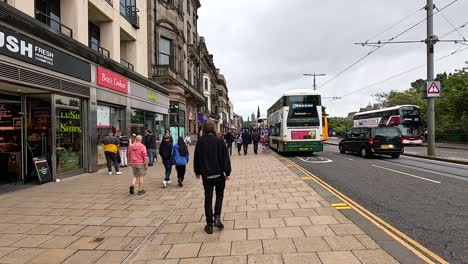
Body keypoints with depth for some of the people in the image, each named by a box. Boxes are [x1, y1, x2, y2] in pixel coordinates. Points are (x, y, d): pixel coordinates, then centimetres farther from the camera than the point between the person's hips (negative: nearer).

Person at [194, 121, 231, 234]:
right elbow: (225, 158, -8)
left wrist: (197, 172, 17)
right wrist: (227, 172, 0)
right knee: (219, 195, 18)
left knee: (208, 198, 9)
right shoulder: (219, 141, -9)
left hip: (206, 175, 1)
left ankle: (209, 224, 12)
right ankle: (217, 217, 3)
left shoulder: (200, 142, -3)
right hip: (219, 174, -1)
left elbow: (196, 158, 5)